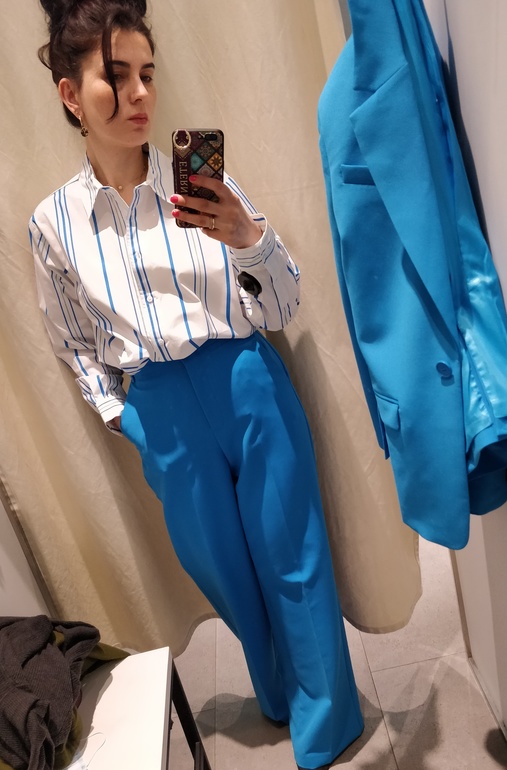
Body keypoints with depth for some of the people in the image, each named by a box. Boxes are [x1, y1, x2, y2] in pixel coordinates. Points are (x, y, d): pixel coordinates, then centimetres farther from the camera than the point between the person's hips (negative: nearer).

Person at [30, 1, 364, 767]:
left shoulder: (209, 185, -5)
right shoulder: (54, 221, 1)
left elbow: (281, 310, -4)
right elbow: (76, 344, 13)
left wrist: (250, 239, -21)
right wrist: (120, 415, 8)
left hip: (251, 386, -1)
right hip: (162, 411, 2)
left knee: (291, 556, 10)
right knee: (223, 567, 18)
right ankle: (279, 694, 49)